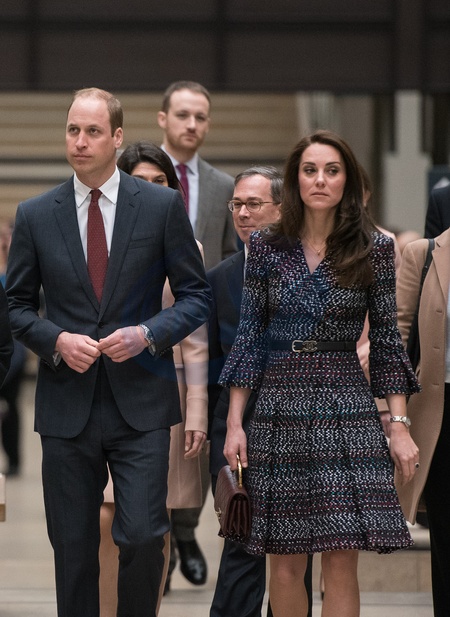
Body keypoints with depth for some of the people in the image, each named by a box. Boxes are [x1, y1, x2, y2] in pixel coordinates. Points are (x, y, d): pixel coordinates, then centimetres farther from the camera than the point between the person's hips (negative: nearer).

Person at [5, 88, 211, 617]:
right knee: (72, 547, 6)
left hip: (140, 402, -2)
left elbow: (196, 295, 4)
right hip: (66, 407, 2)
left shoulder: (162, 205, 1)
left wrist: (147, 334, -12)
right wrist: (56, 341, -9)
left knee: (141, 537, -10)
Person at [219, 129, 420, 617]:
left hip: (348, 410, -1)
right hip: (280, 409, 1)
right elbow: (248, 336, 6)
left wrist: (399, 426, -1)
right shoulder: (267, 248, 4)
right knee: (285, 562, 3)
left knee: (341, 560, -6)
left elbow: (386, 339, 4)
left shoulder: (374, 249, 2)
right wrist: (234, 422, 1)